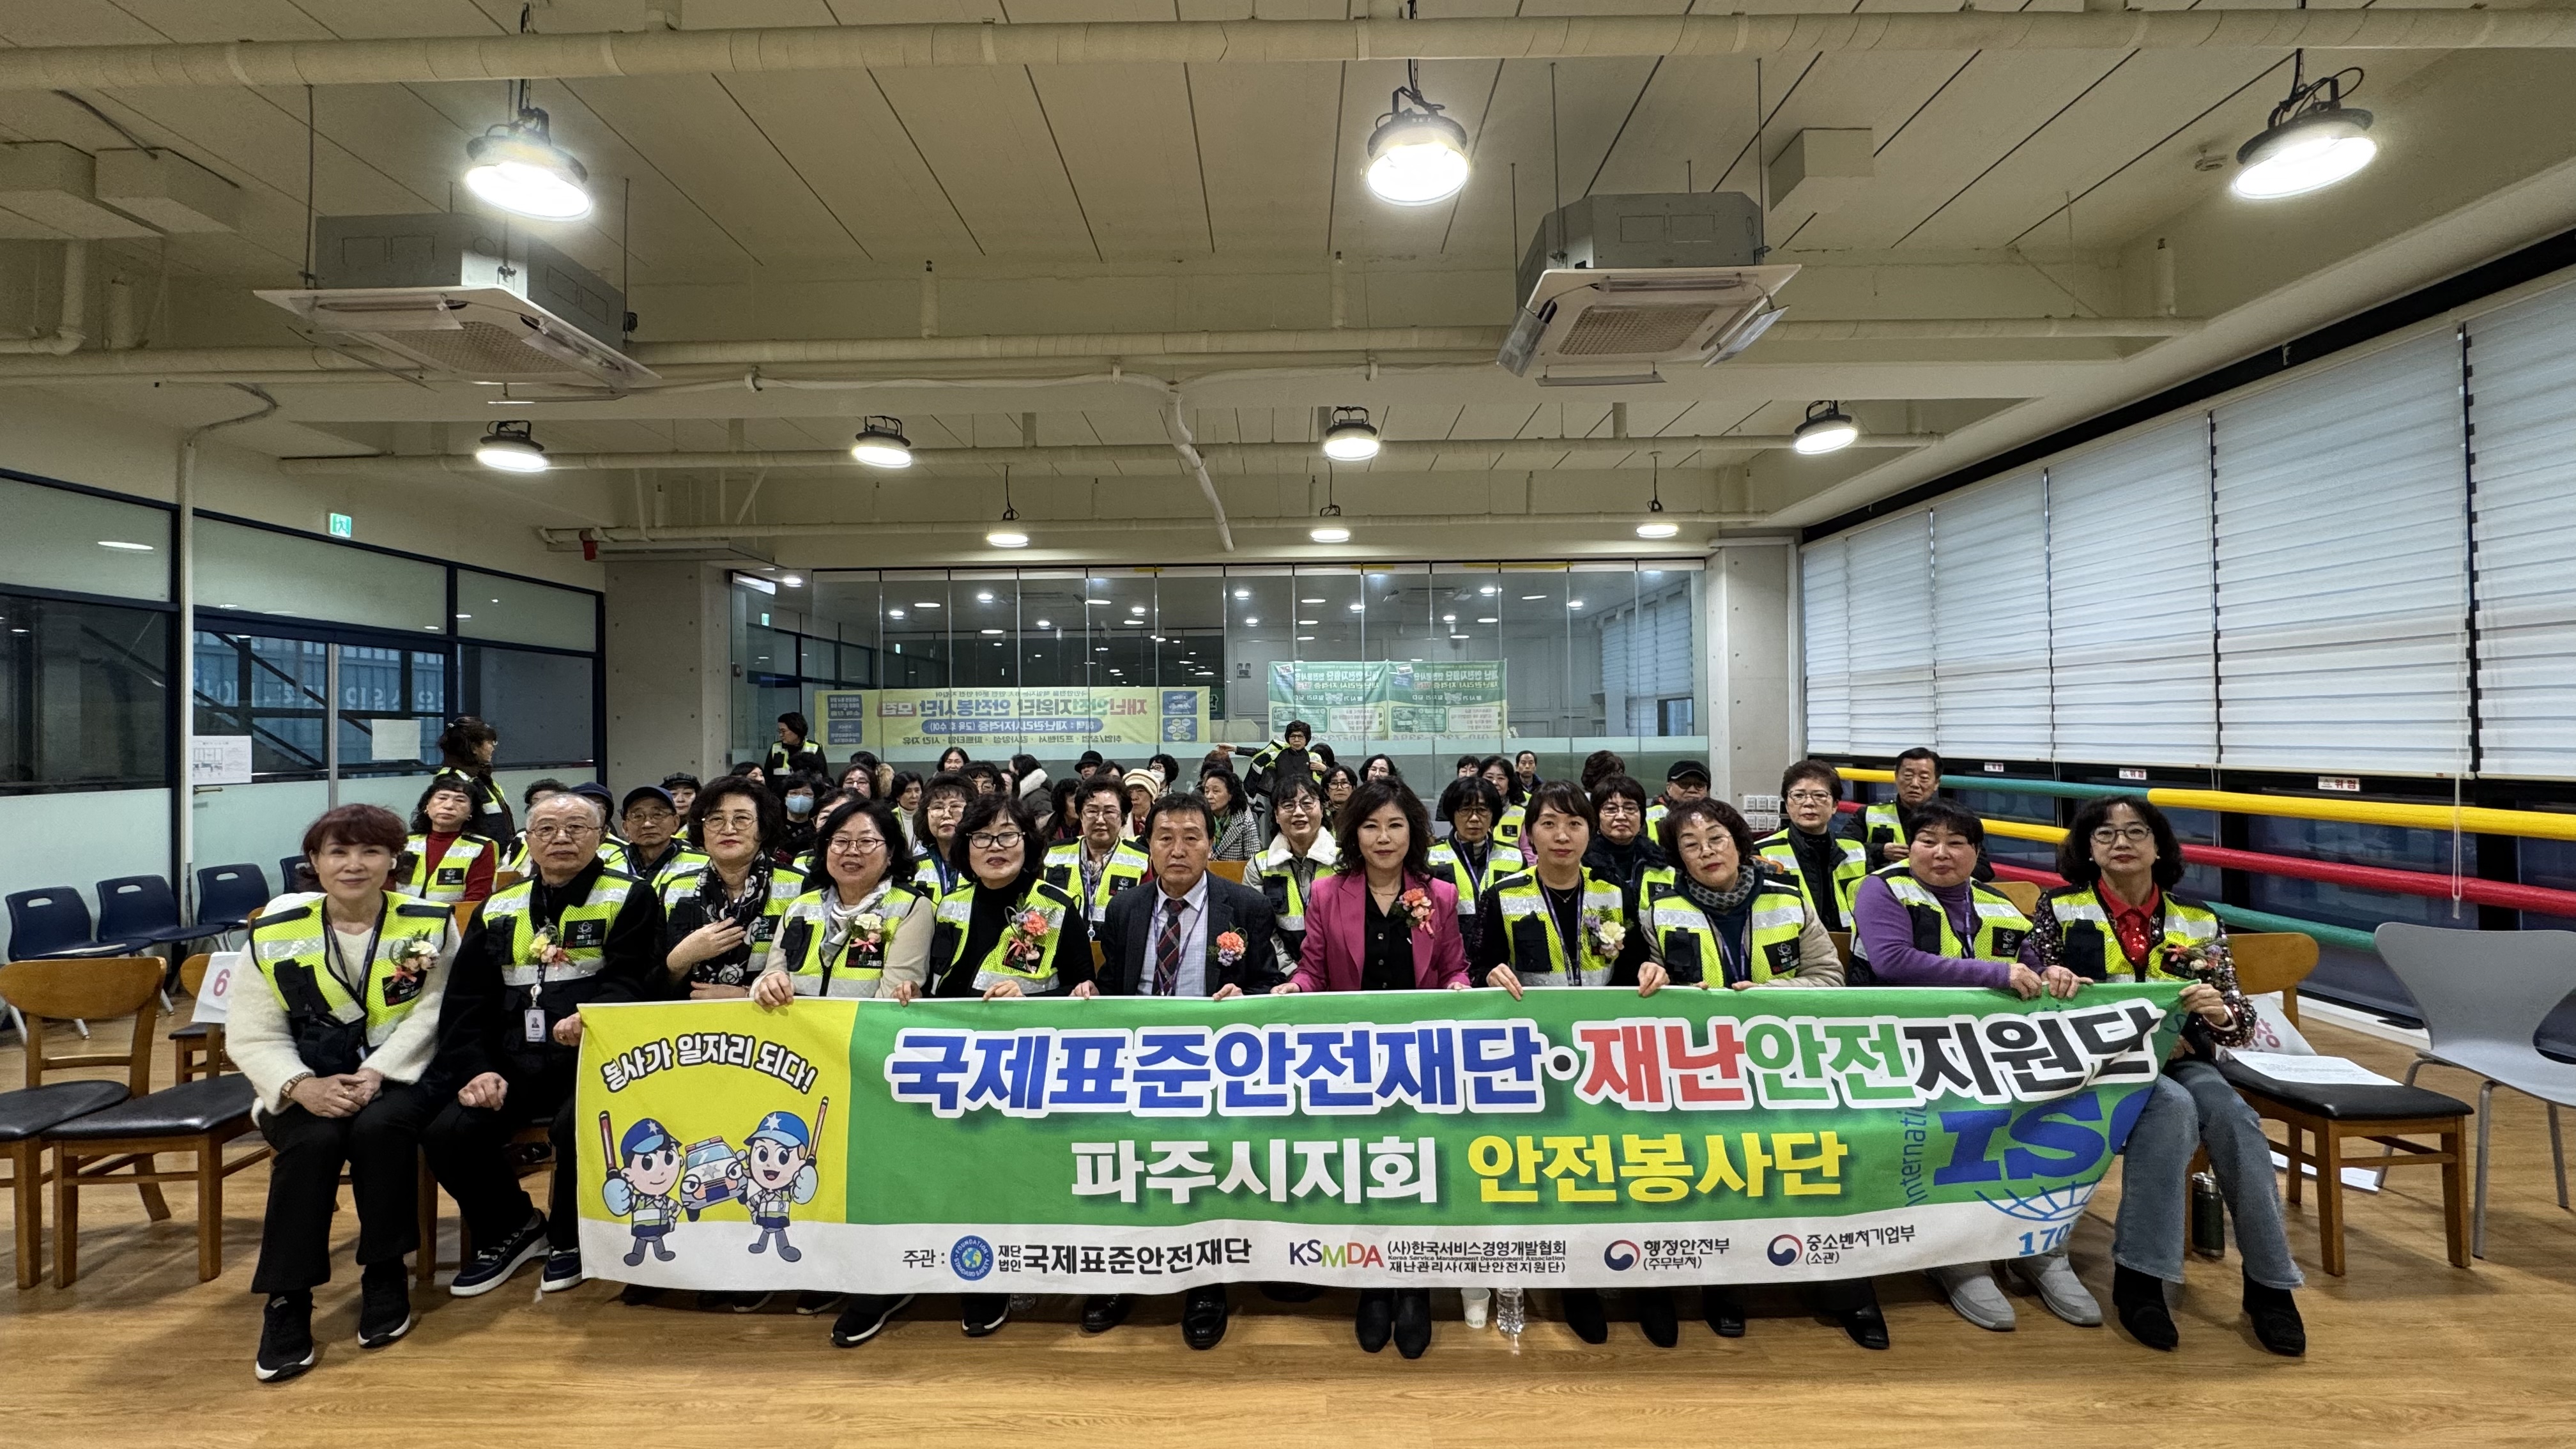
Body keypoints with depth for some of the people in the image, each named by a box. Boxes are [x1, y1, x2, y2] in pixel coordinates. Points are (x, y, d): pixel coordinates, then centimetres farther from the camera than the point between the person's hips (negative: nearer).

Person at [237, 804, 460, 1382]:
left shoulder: (429, 924, -2)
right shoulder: (275, 931, 3)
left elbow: (428, 1018, -8)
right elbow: (251, 1036, 0)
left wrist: (375, 1074, -23)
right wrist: (302, 1086, -18)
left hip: (399, 1077, -1)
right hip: (307, 1086, 2)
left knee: (380, 1127, -32)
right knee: (314, 1140, -30)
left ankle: (385, 1273, -9)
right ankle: (287, 1298, -14)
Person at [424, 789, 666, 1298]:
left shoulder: (630, 899, 1)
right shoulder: (498, 908, 16)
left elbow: (631, 982, -10)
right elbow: (463, 1001, 11)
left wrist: (591, 1017, -31)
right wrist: (475, 1069, -4)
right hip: (513, 1064, 5)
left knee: (577, 1128, -31)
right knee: (446, 1134, -17)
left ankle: (570, 1235, 2)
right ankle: (512, 1227, 14)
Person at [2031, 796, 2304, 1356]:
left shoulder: (2198, 922, 8)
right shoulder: (2060, 910, 1)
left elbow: (2241, 1025, 6)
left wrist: (2219, 1011, -18)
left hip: (2180, 1063, 3)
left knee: (2231, 1114, -29)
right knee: (2174, 1106, -32)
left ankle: (2269, 1282, -14)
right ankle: (2139, 1276, -24)